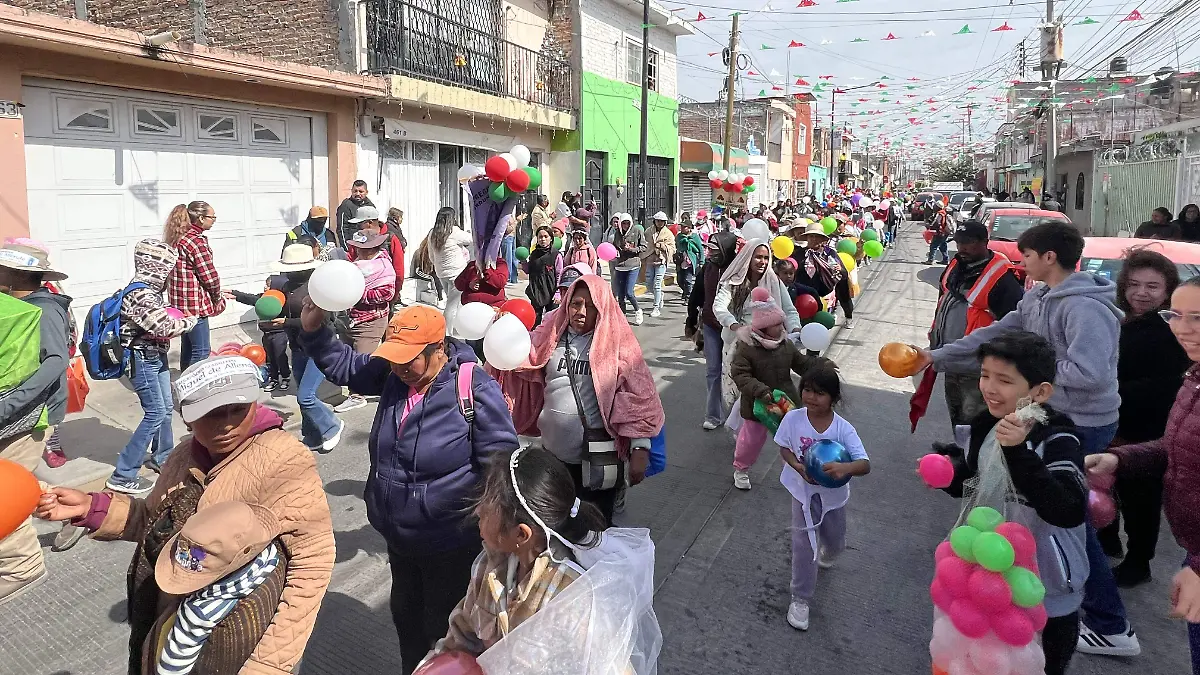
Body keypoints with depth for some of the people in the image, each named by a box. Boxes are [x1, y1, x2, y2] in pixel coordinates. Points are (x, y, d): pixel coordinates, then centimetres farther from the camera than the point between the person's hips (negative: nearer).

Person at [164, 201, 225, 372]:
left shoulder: (177, 238, 11)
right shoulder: (197, 241, -19)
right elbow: (210, 276, -18)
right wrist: (217, 298, 0)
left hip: (180, 302, 10)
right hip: (194, 303, -10)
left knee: (188, 347, 20)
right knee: (201, 350, -3)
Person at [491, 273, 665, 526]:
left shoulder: (616, 342, -8)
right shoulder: (551, 334, 3)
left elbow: (638, 398, -11)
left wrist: (640, 448, -16)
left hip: (597, 458, -4)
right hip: (553, 451, 4)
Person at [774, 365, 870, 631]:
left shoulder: (843, 429, -25)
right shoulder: (793, 418, -21)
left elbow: (865, 465, -29)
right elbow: (784, 448, -6)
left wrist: (844, 467, -51)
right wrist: (799, 467, -26)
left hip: (833, 494, 1)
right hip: (804, 491, -1)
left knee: (835, 542, 23)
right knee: (804, 546, 0)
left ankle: (826, 554, 61)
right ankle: (800, 598, 19)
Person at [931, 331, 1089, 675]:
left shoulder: (1057, 440, -25)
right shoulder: (986, 426, -6)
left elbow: (1069, 512, -39)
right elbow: (969, 483, 8)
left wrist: (1019, 452, -45)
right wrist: (947, 470, -13)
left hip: (1046, 580, -5)